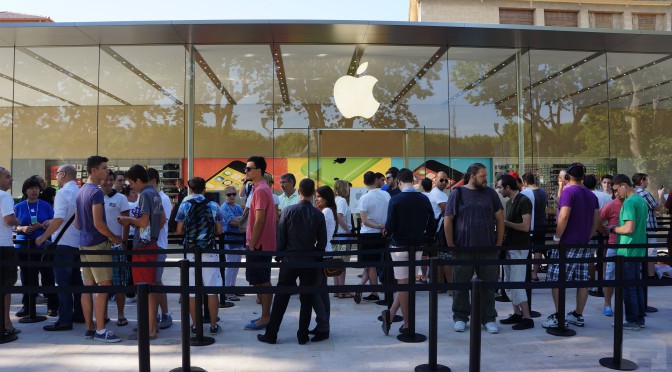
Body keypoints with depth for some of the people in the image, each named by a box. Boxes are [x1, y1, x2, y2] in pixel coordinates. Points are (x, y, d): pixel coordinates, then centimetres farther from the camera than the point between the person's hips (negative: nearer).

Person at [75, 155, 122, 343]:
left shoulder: (81, 191, 14)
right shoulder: (96, 192, -15)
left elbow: (77, 223, 19)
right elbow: (98, 223, -20)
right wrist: (114, 238, -8)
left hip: (83, 244, 9)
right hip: (98, 244, -9)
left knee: (88, 286, 11)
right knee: (104, 286, -5)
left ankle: (89, 328, 16)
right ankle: (100, 330, -4)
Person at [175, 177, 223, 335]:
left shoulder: (185, 205, 0)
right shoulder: (213, 206, 1)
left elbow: (179, 230, -1)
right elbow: (219, 230, 2)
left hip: (191, 252, 0)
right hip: (209, 252, 0)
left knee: (192, 291, 7)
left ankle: (195, 325, 13)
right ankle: (213, 325, 9)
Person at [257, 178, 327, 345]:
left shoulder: (288, 211, -8)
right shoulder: (318, 215, -5)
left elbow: (280, 237, -5)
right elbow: (322, 242, 0)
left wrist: (280, 256, 9)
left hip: (290, 260, 0)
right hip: (310, 262, 1)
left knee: (281, 298, 8)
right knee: (307, 299, 9)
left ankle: (271, 334, 13)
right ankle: (302, 335, 14)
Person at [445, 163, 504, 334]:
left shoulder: (490, 193, 6)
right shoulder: (458, 193, -1)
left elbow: (500, 219, 8)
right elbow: (448, 220, -1)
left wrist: (499, 243, 2)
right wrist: (451, 245, -5)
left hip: (488, 248, 2)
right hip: (463, 248, -2)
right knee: (461, 283, 7)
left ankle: (488, 318, 21)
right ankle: (460, 317, 20)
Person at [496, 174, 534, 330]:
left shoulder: (524, 201, -14)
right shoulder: (509, 202, 13)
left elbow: (525, 226, -21)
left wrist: (505, 222, -15)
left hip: (519, 248, -9)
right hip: (509, 246, 9)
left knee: (517, 283, -8)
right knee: (510, 282, 12)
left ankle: (527, 318, -2)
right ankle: (517, 314, 21)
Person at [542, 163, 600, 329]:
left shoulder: (568, 191, -11)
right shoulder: (592, 195, 12)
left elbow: (563, 217, -20)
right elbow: (596, 220, 14)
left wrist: (557, 237, -13)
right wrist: (587, 236, 18)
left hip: (567, 244, -8)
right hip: (585, 245, 8)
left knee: (556, 280, -2)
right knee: (582, 281, 10)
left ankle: (559, 316, -2)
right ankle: (578, 315, 18)